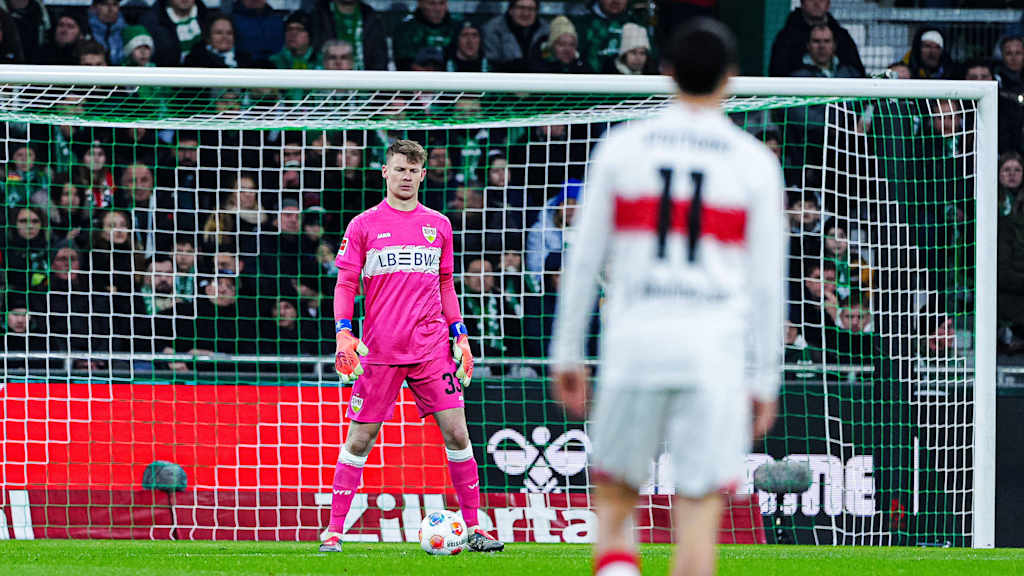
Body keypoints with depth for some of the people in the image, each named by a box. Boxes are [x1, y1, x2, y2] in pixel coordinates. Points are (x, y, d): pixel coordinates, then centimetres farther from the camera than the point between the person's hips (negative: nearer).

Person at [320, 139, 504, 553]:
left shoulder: (438, 225, 12)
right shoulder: (364, 225, 3)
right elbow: (345, 285, 4)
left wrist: (460, 336, 13)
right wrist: (343, 334, -9)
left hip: (431, 348, 2)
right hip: (379, 349, -2)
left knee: (456, 432, -4)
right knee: (359, 439, -1)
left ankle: (473, 527, 3)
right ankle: (333, 530, 6)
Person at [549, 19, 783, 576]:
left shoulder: (620, 148, 5)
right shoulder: (755, 163, 3)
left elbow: (582, 261, 7)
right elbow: (768, 283, 4)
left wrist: (566, 354, 14)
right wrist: (765, 380, 10)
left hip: (633, 343, 1)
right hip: (714, 352, -1)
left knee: (613, 502, 10)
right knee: (699, 515, 0)